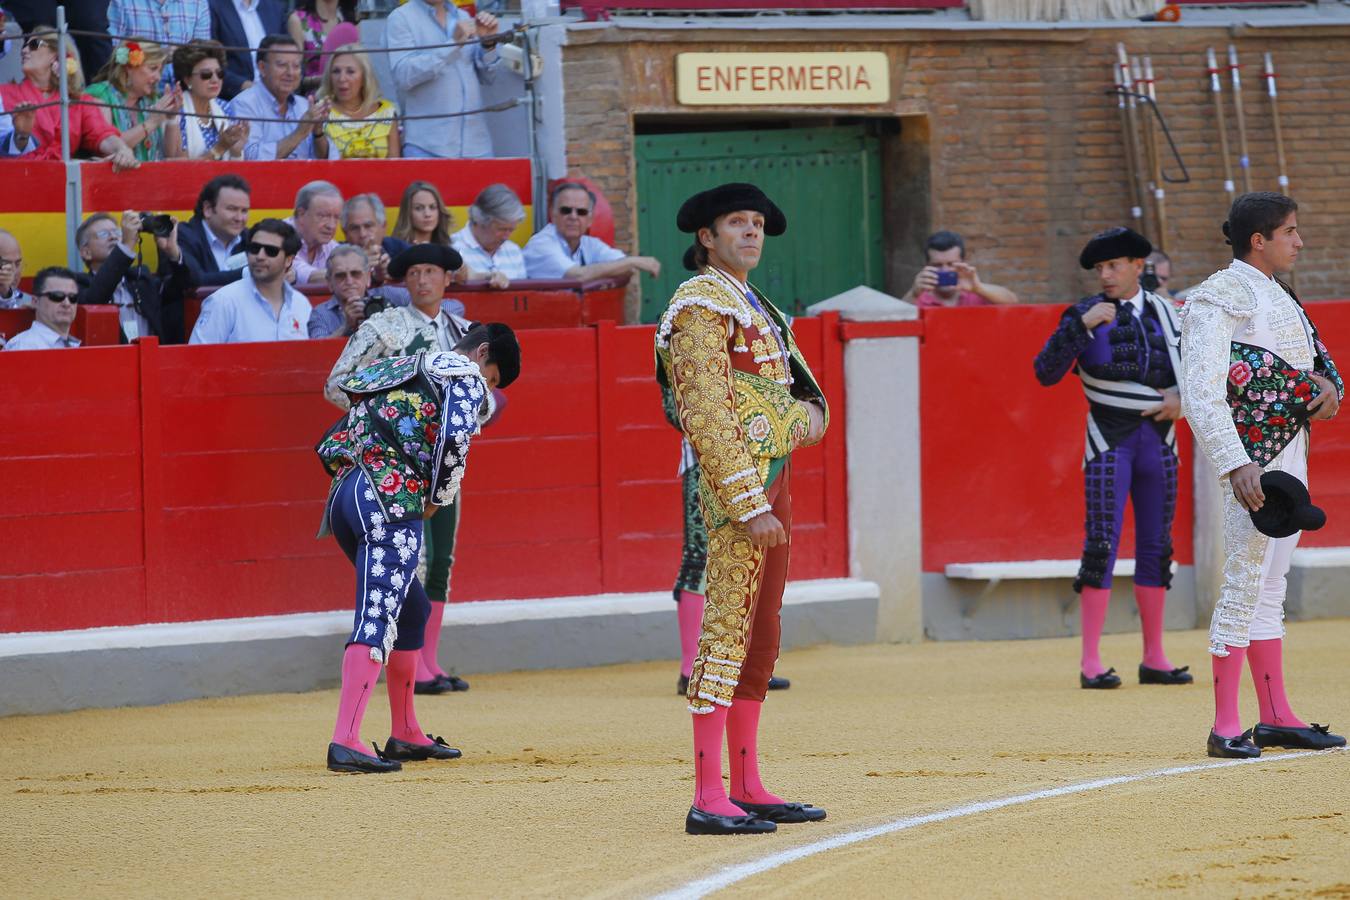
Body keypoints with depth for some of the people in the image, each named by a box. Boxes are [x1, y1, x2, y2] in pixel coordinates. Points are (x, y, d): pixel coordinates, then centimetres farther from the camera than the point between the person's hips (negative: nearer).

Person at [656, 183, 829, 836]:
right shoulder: (702, 305, -10)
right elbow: (707, 415, -18)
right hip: (736, 484, -10)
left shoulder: (757, 309, 20)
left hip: (774, 480, 10)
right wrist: (750, 507, -24)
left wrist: (808, 413, -5)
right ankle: (709, 800, -17)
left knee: (761, 636, 12)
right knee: (728, 629, -13)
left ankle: (746, 788, 18)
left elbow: (800, 387, 21)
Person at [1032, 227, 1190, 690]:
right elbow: (1047, 372, -12)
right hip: (1109, 439, -4)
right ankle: (1091, 662, -11)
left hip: (1158, 438, 4)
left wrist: (1181, 394, -1)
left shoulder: (1165, 313, 8)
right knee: (1101, 544, -11)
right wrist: (1082, 325, -21)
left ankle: (1154, 659, 13)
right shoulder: (1085, 315, -2)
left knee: (1157, 547, 7)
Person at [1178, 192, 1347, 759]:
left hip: (1291, 450, 9)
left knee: (1272, 584, 12)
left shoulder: (1278, 297, 17)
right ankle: (1225, 727, -12)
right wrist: (1236, 465, -28)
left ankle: (1275, 717, 17)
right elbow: (1200, 394, -19)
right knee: (1245, 579, -11)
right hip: (1250, 451, -9)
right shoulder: (1222, 298, -11)